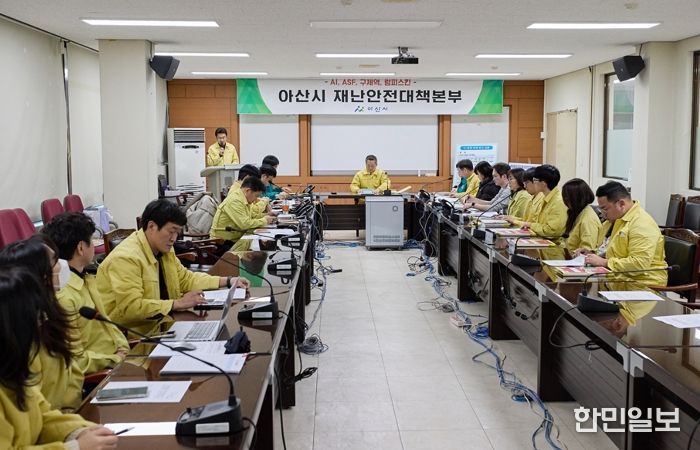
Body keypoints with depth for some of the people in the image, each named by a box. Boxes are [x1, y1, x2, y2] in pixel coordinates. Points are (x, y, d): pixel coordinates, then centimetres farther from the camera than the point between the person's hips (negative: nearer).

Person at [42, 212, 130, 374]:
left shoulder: (86, 280, 8)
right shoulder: (61, 297, -21)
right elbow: (75, 361, -20)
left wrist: (123, 348, 1)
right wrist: (117, 360, -14)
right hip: (95, 377, -8)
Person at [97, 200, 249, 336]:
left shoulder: (164, 250, 7)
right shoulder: (126, 258, -20)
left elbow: (185, 278, 20)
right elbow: (130, 307, -27)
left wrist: (227, 281, 10)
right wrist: (178, 303, -24)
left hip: (159, 324, 9)